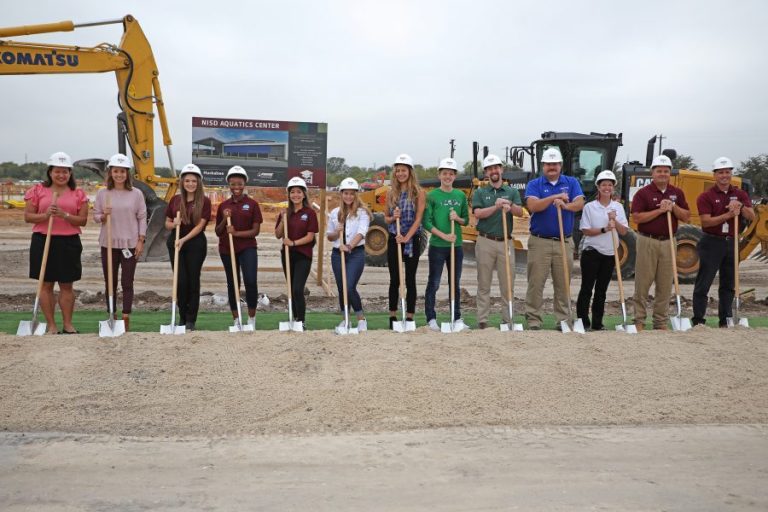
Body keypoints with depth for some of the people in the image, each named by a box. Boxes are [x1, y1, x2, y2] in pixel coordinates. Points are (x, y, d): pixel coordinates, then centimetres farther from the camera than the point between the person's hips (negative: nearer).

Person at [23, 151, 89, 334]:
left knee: (67, 285, 6)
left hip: (69, 243, 0)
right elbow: (27, 216, 2)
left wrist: (65, 215, -17)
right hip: (43, 241, 0)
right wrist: (46, 215, -16)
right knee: (46, 284, 3)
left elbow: (83, 220, 0)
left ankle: (68, 324, 17)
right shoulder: (38, 190, 3)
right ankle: (51, 326, 12)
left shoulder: (78, 193, 4)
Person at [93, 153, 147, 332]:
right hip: (108, 244, 2)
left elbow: (142, 218, 0)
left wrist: (141, 240, -5)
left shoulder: (136, 193, -1)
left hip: (130, 244, -2)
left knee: (127, 283, 0)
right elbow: (95, 216, 5)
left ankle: (126, 318, 4)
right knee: (110, 282, 8)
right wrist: (103, 216, -18)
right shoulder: (102, 193, 3)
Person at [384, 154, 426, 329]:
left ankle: (409, 318, 10)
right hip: (394, 239, 3)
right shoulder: (391, 193, 7)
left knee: (410, 279, 3)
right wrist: (393, 217, -10)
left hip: (412, 240, -3)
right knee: (394, 280, 6)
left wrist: (406, 237, -19)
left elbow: (418, 218, -10)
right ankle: (392, 317, 14)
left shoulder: (419, 193, -4)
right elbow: (386, 218, 13)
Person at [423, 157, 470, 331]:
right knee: (433, 284, 1)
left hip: (456, 245, 4)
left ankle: (457, 317, 21)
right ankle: (431, 318, 8)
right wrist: (444, 235, -16)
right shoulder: (432, 196, -3)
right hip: (437, 246, -4)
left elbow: (466, 220, 13)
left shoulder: (461, 196, 8)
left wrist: (457, 218, -8)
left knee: (455, 283, 12)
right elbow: (426, 222, -8)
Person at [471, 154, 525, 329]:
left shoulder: (512, 192, 9)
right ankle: (482, 320, 9)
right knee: (484, 285, 4)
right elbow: (478, 213, -9)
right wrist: (496, 207, -24)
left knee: (508, 284, 4)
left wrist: (510, 206, -28)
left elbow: (520, 212, -7)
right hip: (485, 241, -1)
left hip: (506, 242, 1)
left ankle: (509, 319, 11)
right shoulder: (480, 193, 6)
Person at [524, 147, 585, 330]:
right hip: (539, 241, -2)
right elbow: (533, 206, -13)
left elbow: (579, 204, -5)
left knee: (563, 284, 7)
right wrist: (555, 197, -20)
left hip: (564, 242, 2)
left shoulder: (571, 182, 9)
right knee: (536, 283, -1)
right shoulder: (534, 184, 3)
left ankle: (563, 319, 15)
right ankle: (533, 319, 5)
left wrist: (565, 205, -25)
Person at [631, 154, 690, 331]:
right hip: (647, 241, -4)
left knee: (665, 285, 7)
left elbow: (686, 217, 7)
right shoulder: (643, 193, -3)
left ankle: (661, 322, 16)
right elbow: (636, 217, -12)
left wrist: (673, 207, -10)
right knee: (642, 284, 0)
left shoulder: (677, 193, 10)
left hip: (668, 242, 4)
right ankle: (639, 321, 8)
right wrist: (659, 210, -17)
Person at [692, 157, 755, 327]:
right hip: (711, 242, -5)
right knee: (703, 284, -3)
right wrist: (728, 214, -23)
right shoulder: (706, 196, -4)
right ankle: (698, 321, 0)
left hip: (731, 242, 5)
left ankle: (725, 321, 18)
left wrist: (741, 207, -18)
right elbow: (706, 221, -14)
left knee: (728, 285, 10)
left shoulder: (740, 194, 10)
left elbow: (752, 216, 0)